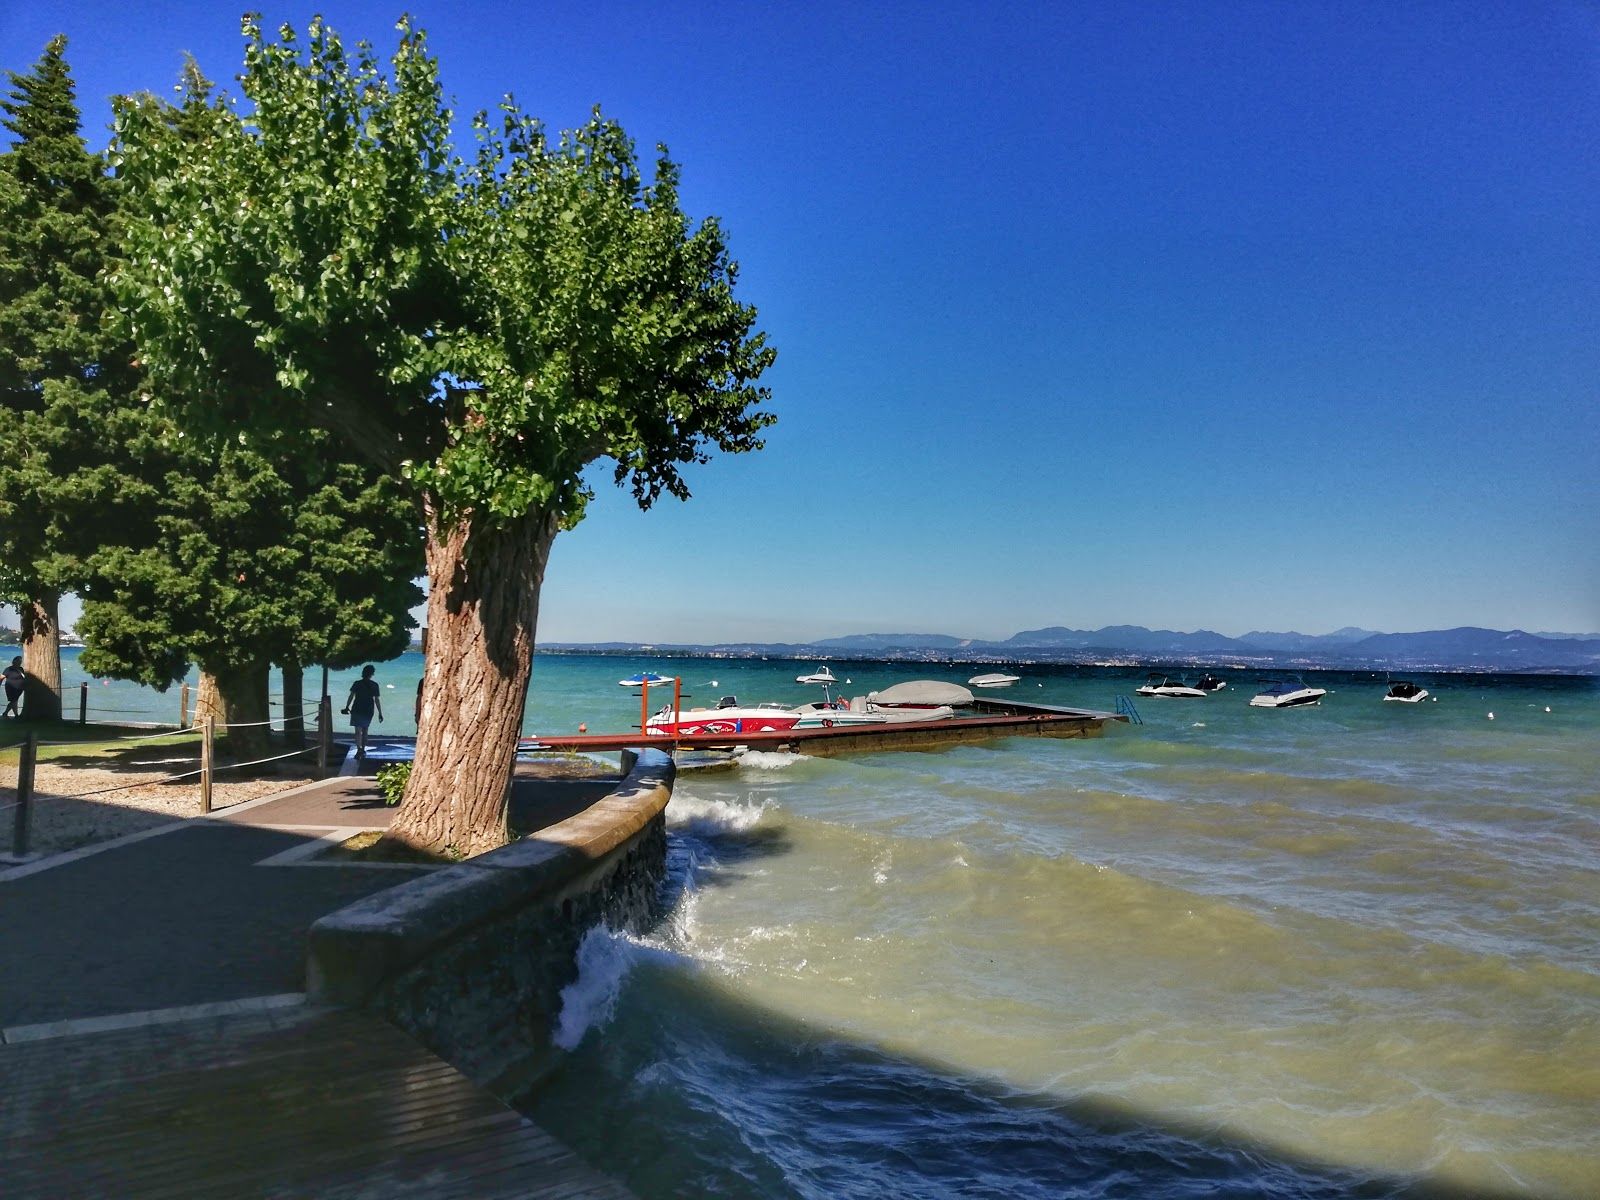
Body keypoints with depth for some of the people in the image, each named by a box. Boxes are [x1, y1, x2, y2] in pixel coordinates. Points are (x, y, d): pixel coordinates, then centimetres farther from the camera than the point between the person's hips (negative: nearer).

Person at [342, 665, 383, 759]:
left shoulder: (357, 683, -3)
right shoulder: (374, 685, -1)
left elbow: (351, 696, -4)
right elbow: (376, 700, -3)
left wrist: (347, 707, 9)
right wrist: (380, 713, 1)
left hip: (357, 710, -2)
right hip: (368, 711, 2)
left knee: (358, 731, -7)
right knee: (364, 730, 18)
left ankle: (359, 749, -24)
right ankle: (363, 750, 24)